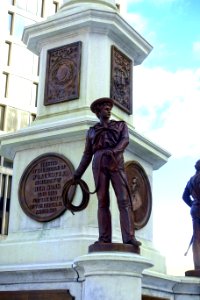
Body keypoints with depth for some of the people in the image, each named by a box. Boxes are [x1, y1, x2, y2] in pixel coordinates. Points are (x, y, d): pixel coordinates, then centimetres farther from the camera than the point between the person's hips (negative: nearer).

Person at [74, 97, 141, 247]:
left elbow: (125, 140, -1)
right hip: (99, 165, 1)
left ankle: (129, 237, -22)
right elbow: (87, 154, 20)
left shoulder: (121, 125, 19)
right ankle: (104, 238, -11)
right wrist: (78, 174, 11)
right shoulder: (92, 131, 23)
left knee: (124, 200, -14)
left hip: (116, 163, -1)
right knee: (103, 202, -7)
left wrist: (114, 152, -22)